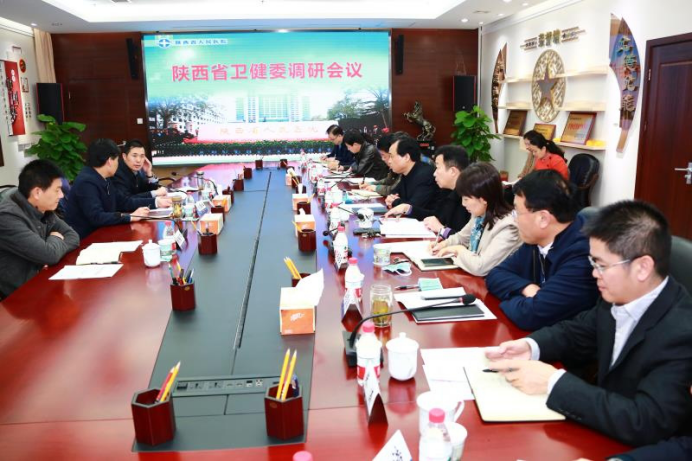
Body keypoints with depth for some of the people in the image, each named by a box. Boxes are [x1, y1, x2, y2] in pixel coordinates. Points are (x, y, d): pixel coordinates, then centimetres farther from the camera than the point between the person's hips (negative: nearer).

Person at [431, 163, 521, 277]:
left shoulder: (507, 227, -25)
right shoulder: (479, 215, 0)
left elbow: (481, 267, -30)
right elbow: (462, 237, 20)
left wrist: (459, 250, -15)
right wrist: (445, 244, 2)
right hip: (471, 277, 7)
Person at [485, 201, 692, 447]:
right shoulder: (618, 299, -5)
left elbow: (646, 424, -32)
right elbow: (573, 333, 11)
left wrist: (553, 381, -29)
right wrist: (530, 346, -9)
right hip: (602, 431, 6)